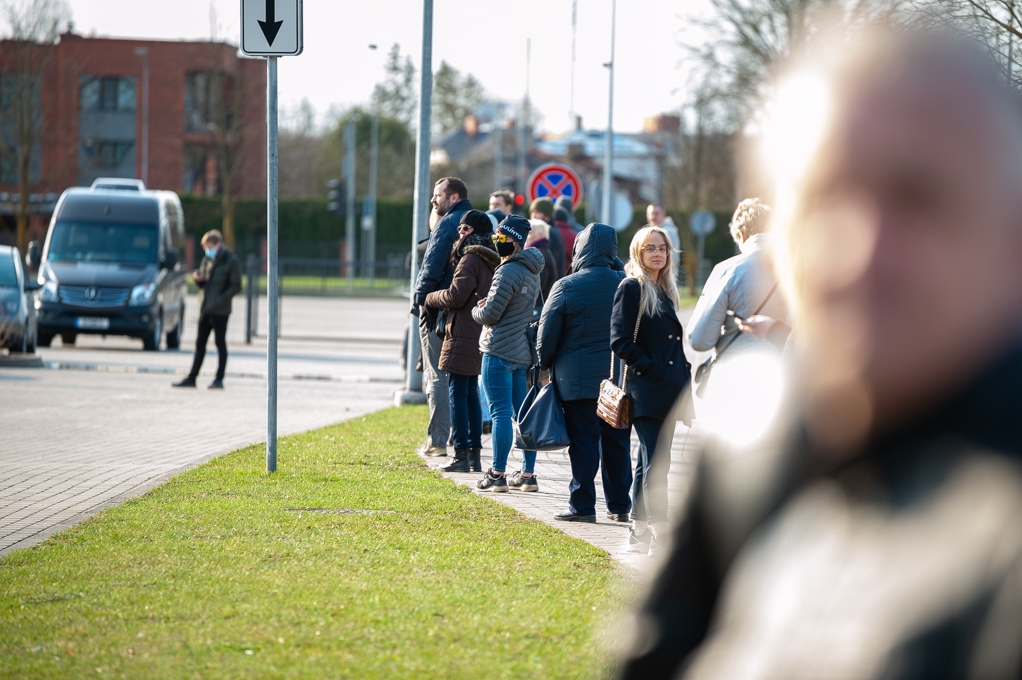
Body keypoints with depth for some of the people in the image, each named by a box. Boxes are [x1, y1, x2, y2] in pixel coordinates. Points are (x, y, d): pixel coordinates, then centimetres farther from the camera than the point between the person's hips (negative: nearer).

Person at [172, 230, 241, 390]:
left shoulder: (231, 261, -7)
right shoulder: (207, 260, 14)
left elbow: (236, 286, -11)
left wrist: (220, 300, -20)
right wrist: (198, 279, -3)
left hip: (220, 311, -7)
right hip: (205, 309, 7)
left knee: (220, 343, 0)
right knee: (200, 343, 8)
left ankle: (219, 379, 3)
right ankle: (191, 378, 9)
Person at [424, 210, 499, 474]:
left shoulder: (471, 259, -14)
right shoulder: (492, 261, 14)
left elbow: (456, 295, -19)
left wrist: (430, 298, -1)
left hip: (463, 337, -9)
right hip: (480, 336, 9)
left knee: (458, 395, -6)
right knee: (471, 395, 14)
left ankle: (461, 455, -8)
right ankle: (474, 454, 15)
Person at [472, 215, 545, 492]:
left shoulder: (508, 272, -17)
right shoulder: (532, 271, 13)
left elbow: (490, 314, -17)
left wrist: (476, 311, 6)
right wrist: (490, 304, 8)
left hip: (499, 352, -9)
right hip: (523, 352, 9)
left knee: (501, 412, -5)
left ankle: (497, 475, -3)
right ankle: (528, 474, 11)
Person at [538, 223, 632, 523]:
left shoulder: (567, 287, -9)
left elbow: (547, 335, -4)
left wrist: (544, 365, 12)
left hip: (578, 379, -3)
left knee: (583, 441, 0)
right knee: (617, 442, 9)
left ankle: (583, 506, 0)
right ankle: (619, 506, 12)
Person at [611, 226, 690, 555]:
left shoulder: (664, 290, 18)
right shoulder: (631, 288, -6)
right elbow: (620, 340, -13)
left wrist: (682, 374, 11)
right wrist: (649, 368, -16)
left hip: (667, 389, 8)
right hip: (646, 389, -8)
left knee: (651, 463, 12)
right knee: (655, 463, -12)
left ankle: (640, 533, 18)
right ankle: (659, 537, -14)